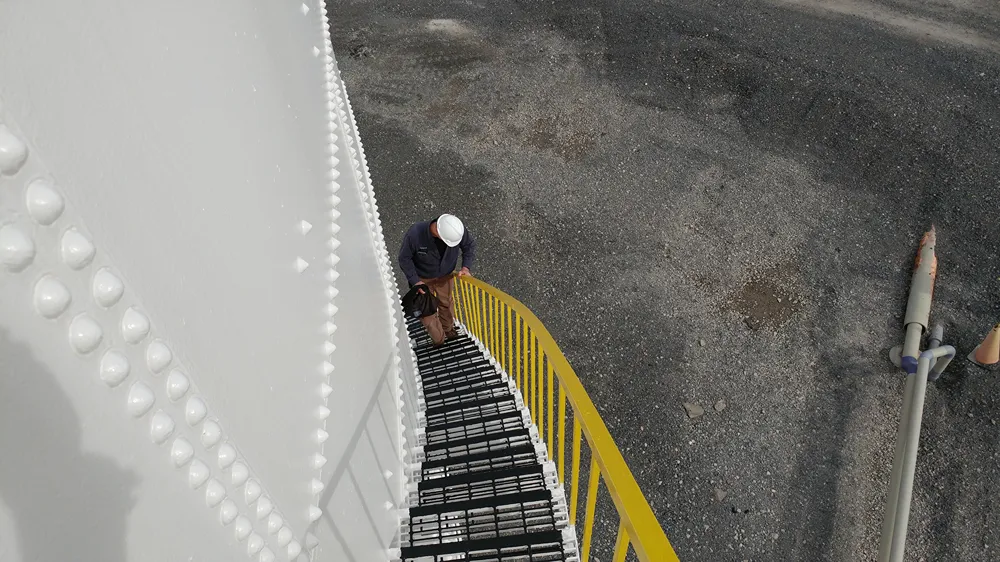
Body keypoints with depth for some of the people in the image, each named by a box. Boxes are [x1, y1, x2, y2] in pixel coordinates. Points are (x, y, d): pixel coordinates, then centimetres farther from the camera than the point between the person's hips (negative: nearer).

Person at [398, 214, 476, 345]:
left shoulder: (457, 229, -32)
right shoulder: (415, 234, -39)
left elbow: (470, 245, -10)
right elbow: (404, 258, -22)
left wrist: (466, 266, -22)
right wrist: (415, 281, -23)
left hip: (445, 276, 3)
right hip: (422, 278, -2)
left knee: (446, 304, 22)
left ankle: (448, 329, 49)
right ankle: (439, 339, 28)